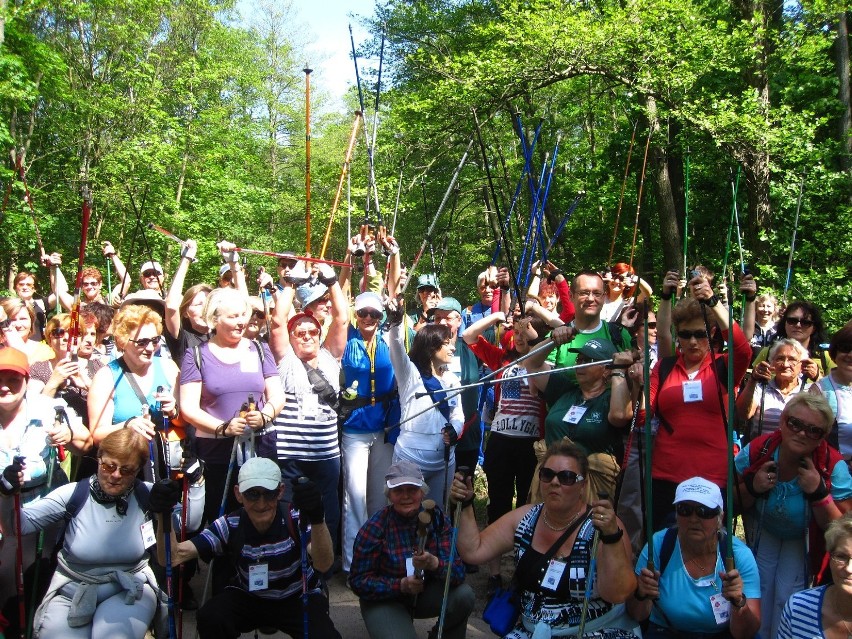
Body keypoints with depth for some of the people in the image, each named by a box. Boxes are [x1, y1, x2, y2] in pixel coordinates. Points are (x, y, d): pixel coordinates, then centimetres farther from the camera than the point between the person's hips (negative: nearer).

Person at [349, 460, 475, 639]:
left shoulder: (437, 518, -11)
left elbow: (458, 572, -18)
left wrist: (434, 563, -39)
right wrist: (401, 585, -29)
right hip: (385, 600, -3)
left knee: (464, 595, -23)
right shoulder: (375, 528, -17)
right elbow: (359, 581, -15)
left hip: (425, 593, 3)